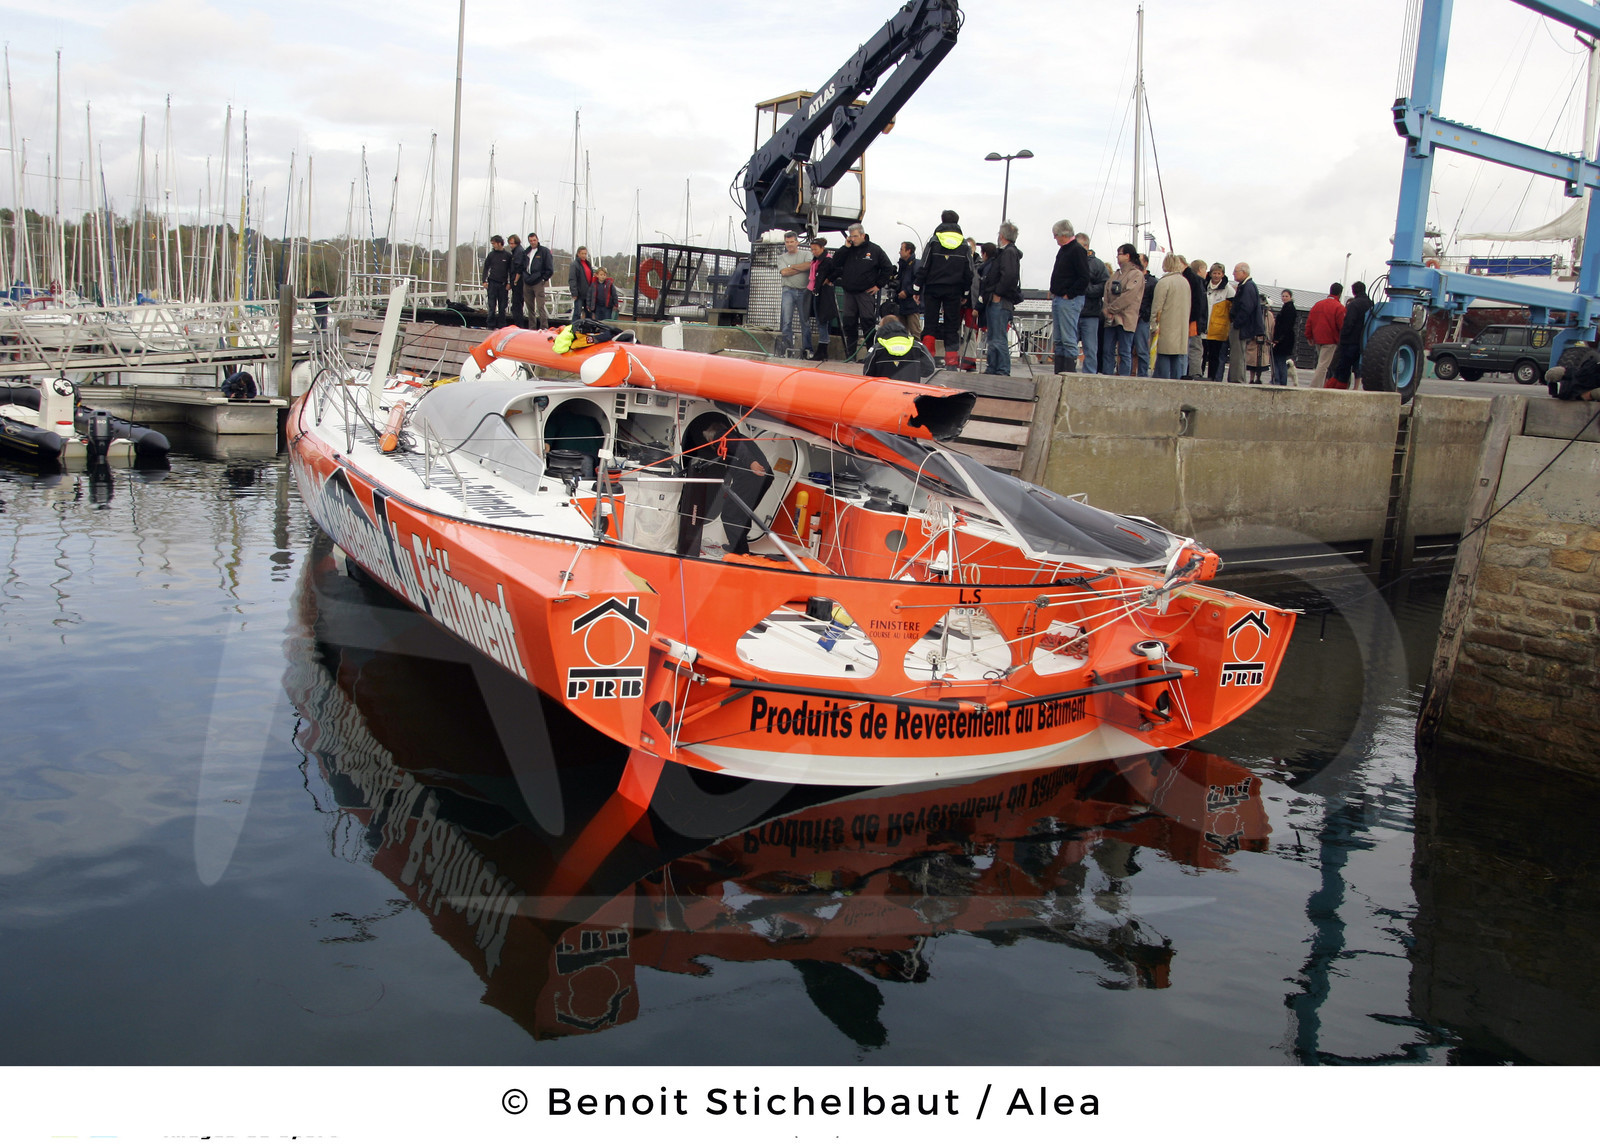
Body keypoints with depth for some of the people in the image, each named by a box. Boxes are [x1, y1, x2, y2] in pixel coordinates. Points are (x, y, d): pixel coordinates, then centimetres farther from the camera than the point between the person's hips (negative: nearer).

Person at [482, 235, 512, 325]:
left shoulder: (508, 255, 2)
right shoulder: (491, 254, 6)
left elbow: (510, 270, 5)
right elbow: (486, 268, 9)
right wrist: (484, 281, 0)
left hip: (503, 283, -1)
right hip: (492, 283, 1)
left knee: (502, 306, 3)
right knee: (492, 304, 0)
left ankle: (502, 324, 9)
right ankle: (491, 324, 4)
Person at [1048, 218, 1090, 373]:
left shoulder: (1077, 250, -11)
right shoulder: (1063, 250, 18)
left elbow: (1084, 278, -17)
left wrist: (1069, 295, -16)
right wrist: (1054, 293, 14)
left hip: (1070, 301, -10)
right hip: (1058, 300, 10)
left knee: (1069, 340, -9)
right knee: (1058, 341, 10)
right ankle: (1059, 373, 14)